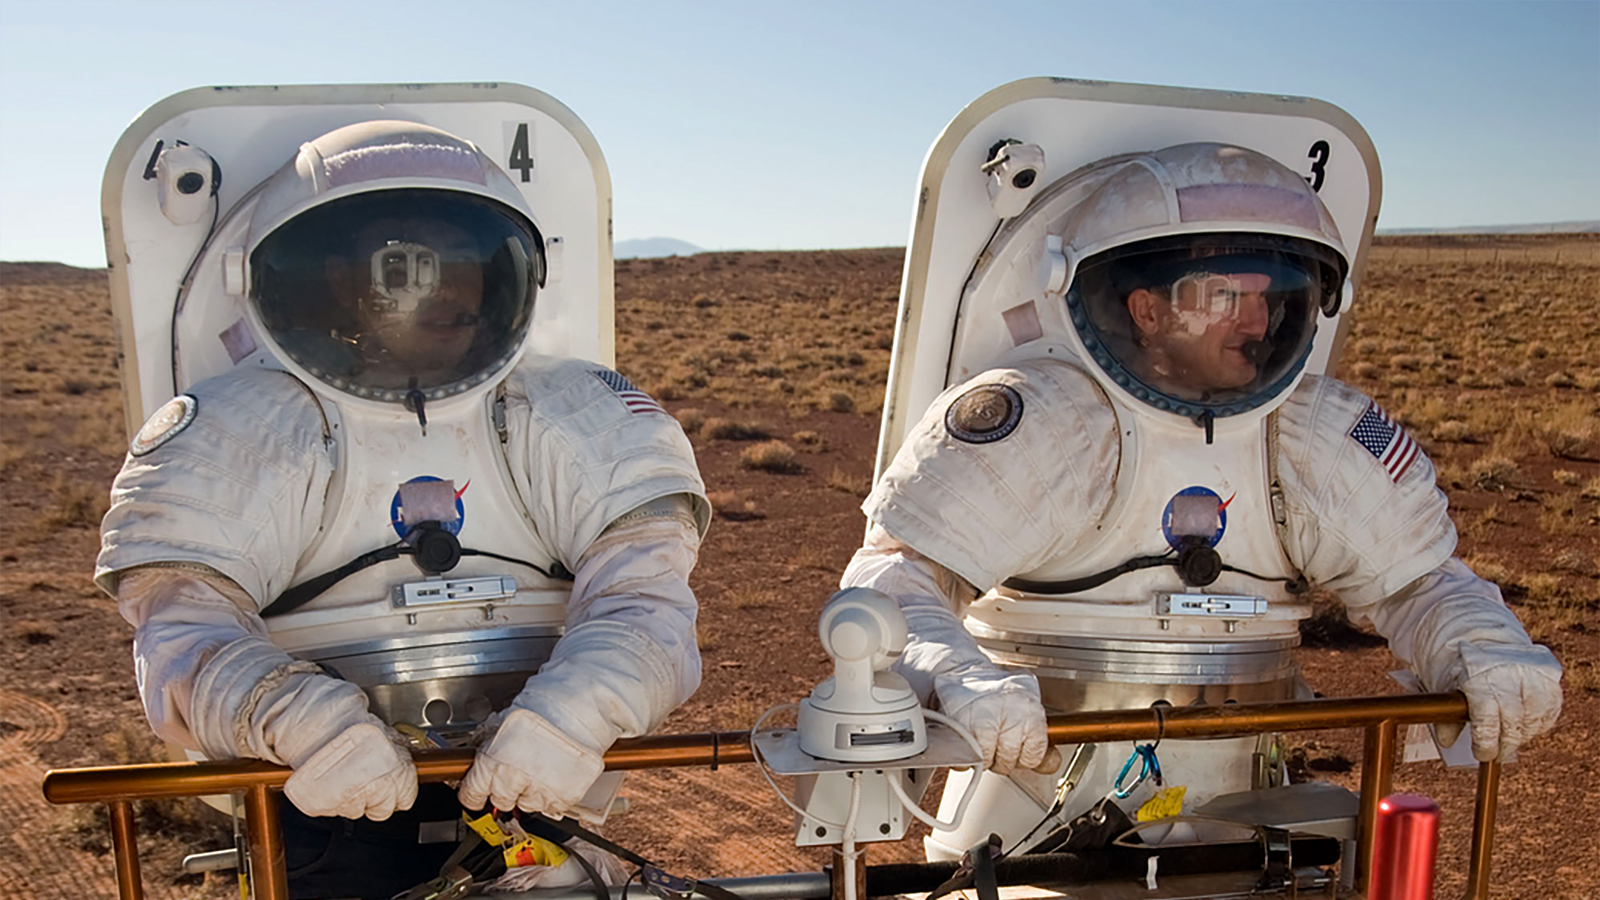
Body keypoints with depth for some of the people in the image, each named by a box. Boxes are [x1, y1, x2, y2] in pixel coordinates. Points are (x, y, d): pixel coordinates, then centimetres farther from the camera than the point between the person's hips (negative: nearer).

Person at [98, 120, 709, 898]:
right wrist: (306, 719, -27)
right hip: (332, 817, -1)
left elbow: (643, 583, -5)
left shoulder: (567, 417, 6)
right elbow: (188, 622, -6)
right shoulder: (242, 430, 4)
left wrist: (576, 712, -26)